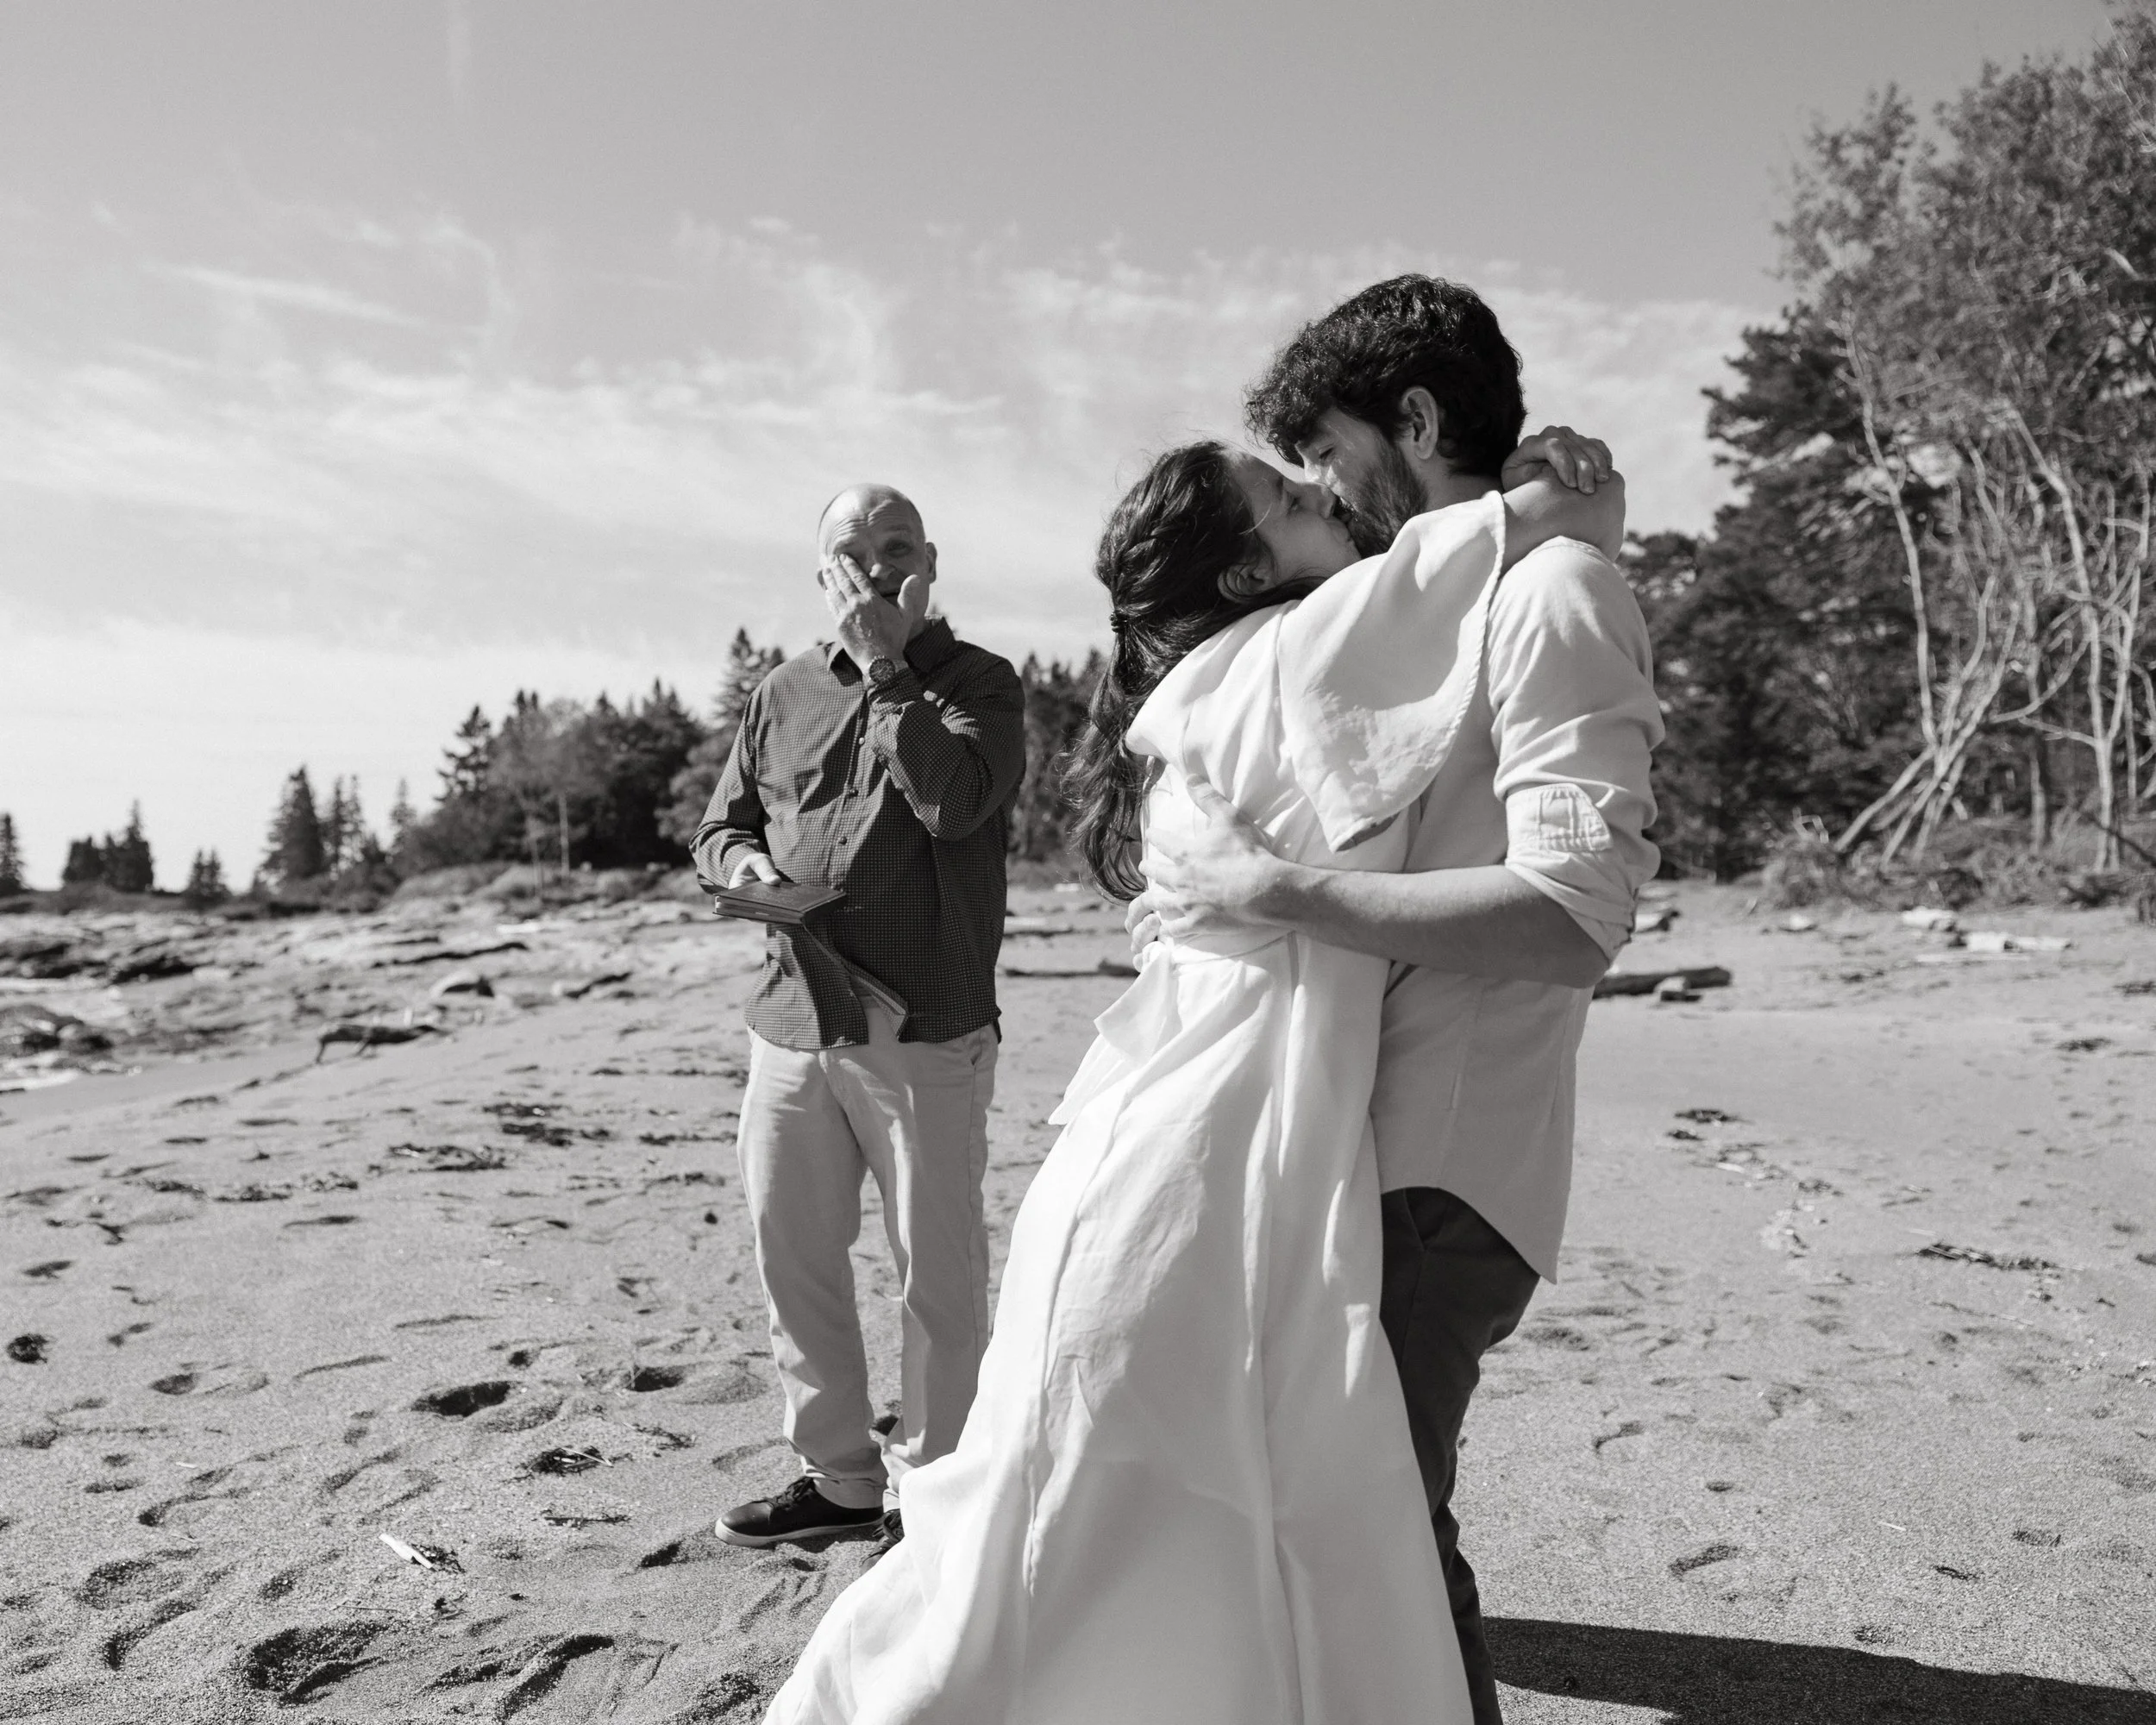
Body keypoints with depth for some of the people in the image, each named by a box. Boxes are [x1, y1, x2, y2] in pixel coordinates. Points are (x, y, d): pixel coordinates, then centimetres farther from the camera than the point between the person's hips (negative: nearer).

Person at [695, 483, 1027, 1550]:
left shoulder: (977, 682, 1)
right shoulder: (785, 694, 14)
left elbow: (953, 801, -17)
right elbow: (718, 827, 18)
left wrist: (888, 665, -12)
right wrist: (746, 864, -5)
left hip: (926, 1031, -5)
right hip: (792, 1022, 5)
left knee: (938, 1272, 4)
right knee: (790, 1257, 12)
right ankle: (837, 1473, 29)